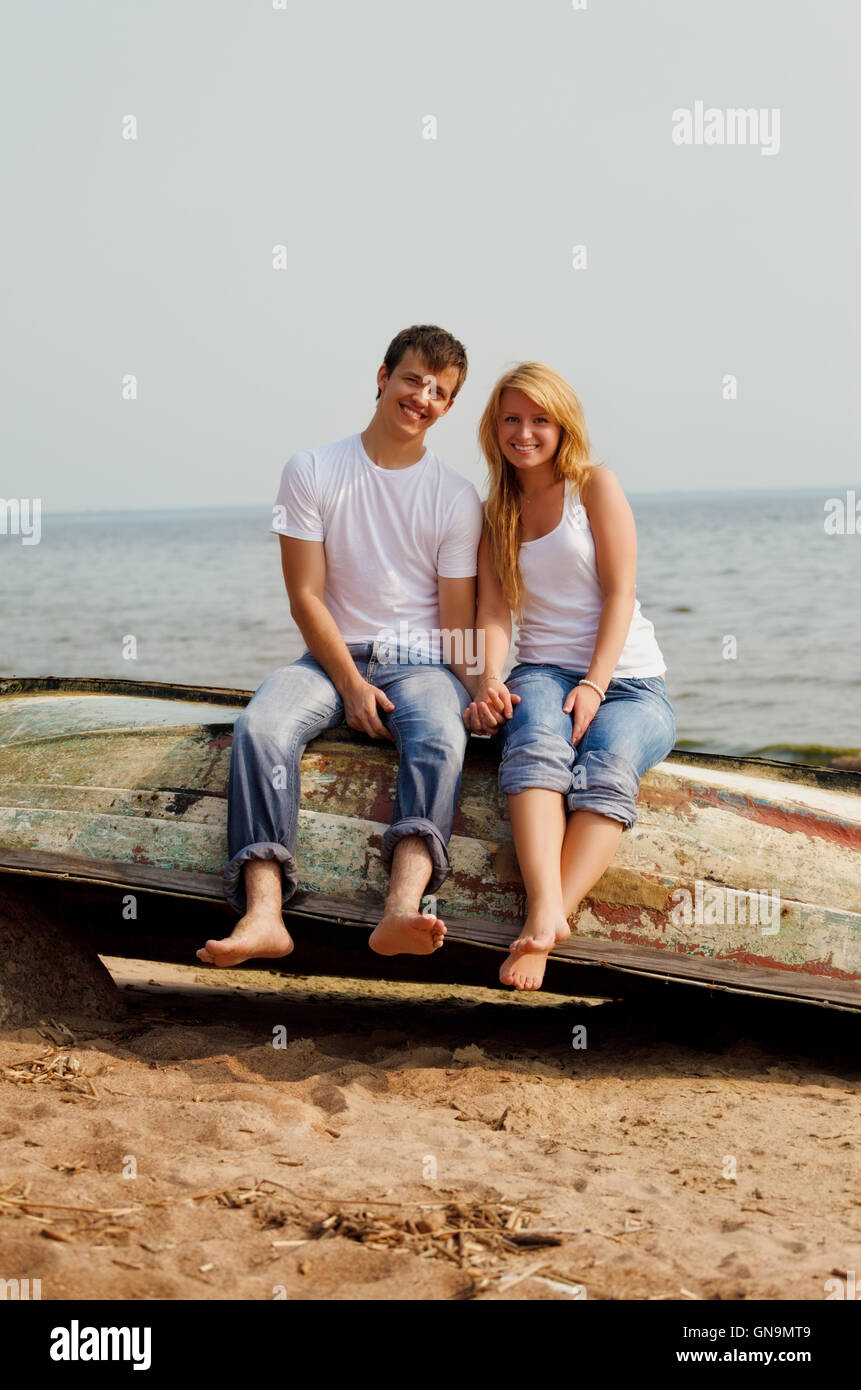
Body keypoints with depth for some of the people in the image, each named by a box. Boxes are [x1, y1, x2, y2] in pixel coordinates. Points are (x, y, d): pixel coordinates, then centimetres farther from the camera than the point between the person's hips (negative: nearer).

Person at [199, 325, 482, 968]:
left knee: (440, 739, -35)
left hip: (420, 661, -1)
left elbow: (458, 620, 3)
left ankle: (403, 908, -57)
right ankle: (264, 912, -44)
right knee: (261, 725, -31)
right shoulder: (312, 472, 4)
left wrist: (476, 695, -14)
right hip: (334, 654, 1)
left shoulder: (457, 497, 5)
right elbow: (306, 595, -1)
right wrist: (351, 685, -12)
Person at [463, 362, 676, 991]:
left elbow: (619, 593, -3)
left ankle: (540, 933, -49)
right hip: (544, 672, 2)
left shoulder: (596, 484, 6)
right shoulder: (496, 513, 18)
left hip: (628, 677, -2)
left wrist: (594, 687, -16)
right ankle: (546, 911, -55)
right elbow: (494, 608, 6)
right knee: (536, 744, -35)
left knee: (608, 767, -35)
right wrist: (489, 681, -15)